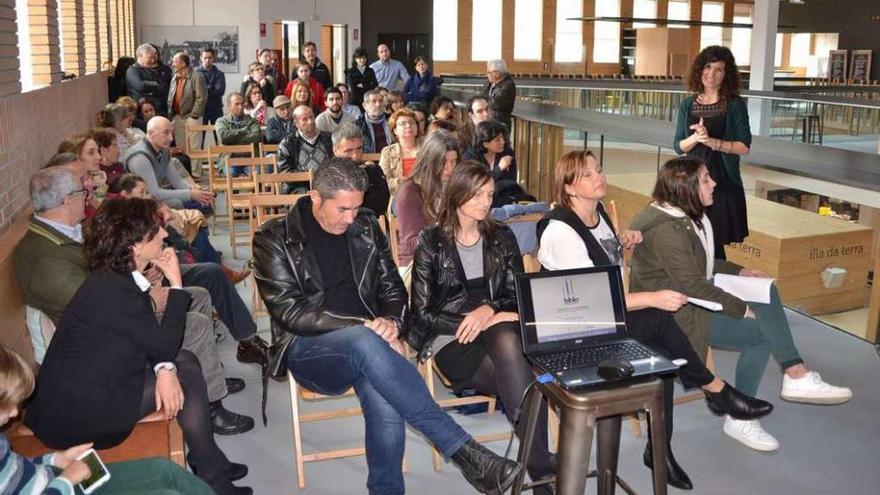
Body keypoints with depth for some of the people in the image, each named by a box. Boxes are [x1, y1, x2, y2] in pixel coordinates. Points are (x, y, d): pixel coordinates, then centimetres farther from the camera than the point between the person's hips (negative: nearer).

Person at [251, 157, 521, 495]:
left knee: (385, 402, -33)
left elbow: (392, 288, 16)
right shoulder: (274, 239, -2)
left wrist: (391, 322, -9)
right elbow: (289, 311, -10)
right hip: (307, 349, -3)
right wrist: (363, 327, -20)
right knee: (364, 341, -38)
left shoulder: (366, 228, 11)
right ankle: (463, 451, -37)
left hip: (365, 343, 3)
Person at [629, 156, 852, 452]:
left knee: (766, 292, -3)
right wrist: (743, 309, -16)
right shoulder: (666, 230, -24)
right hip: (673, 314, -10)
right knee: (762, 334, -14)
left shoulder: (685, 216, 8)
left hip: (691, 298, 10)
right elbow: (693, 285, -24)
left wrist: (739, 272, 11)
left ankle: (795, 375, -6)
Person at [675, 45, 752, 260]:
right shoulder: (688, 104, 8)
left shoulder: (735, 104, -1)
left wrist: (711, 141, -16)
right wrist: (695, 138, -14)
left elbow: (744, 146, -6)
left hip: (723, 183, -3)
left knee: (714, 245, -3)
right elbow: (678, 146, 6)